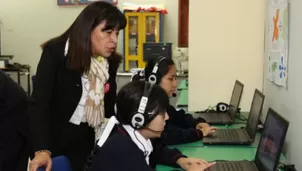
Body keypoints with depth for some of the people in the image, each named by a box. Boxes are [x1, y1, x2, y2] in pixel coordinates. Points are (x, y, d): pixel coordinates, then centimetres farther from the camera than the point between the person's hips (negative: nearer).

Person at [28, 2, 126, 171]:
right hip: (54, 138, -4)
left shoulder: (110, 62, -2)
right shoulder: (55, 53, -18)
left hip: (88, 140, 4)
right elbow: (39, 103, -24)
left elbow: (110, 104, 5)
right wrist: (42, 150, -35)